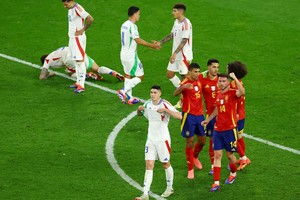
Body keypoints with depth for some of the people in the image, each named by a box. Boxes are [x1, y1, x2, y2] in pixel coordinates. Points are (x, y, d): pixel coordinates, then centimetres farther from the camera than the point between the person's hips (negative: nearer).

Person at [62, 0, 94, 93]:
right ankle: (78, 82, 21)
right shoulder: (70, 9, 10)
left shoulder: (77, 8, -19)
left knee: (80, 61, -8)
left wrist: (83, 29, -15)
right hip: (72, 38, 10)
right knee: (76, 61, 14)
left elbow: (90, 19, -25)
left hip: (78, 38, -10)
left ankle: (81, 86, -8)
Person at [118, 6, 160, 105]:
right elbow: (138, 40, -23)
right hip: (131, 56, -9)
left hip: (124, 55, 9)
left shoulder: (124, 25, 8)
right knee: (140, 76, 1)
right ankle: (123, 91, -6)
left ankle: (129, 98, 19)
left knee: (128, 76, 16)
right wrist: (152, 45, -17)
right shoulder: (132, 26, -20)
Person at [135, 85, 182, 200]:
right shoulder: (148, 104, 3)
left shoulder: (165, 104, -14)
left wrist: (165, 110, -35)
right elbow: (140, 114, 22)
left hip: (163, 139, -4)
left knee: (166, 164, 11)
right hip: (151, 139, 4)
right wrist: (139, 110, -2)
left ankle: (170, 188, 33)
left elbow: (179, 116, -25)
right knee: (149, 165, -4)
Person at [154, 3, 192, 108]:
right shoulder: (176, 22, 9)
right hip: (176, 55, 9)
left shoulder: (186, 24, -20)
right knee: (169, 74, 12)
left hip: (184, 55, -9)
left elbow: (184, 41, -25)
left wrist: (175, 53, -30)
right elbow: (172, 35, 20)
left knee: (184, 77, 1)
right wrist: (160, 43, 14)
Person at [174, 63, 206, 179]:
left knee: (202, 141, 16)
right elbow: (175, 94, -40)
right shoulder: (186, 83, -18)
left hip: (199, 114, 7)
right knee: (190, 142, -3)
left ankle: (195, 158, 45)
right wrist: (183, 87, -57)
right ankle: (190, 169, 6)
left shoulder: (200, 79, 2)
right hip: (189, 115, -7)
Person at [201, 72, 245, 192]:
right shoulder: (218, 94, 8)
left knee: (229, 154, 9)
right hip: (218, 129, 5)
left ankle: (233, 173, 38)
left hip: (229, 129, -5)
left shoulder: (232, 93, -11)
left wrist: (235, 78, -39)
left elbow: (242, 92, -36)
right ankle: (216, 183, 0)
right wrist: (208, 119, 26)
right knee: (217, 155, 1)